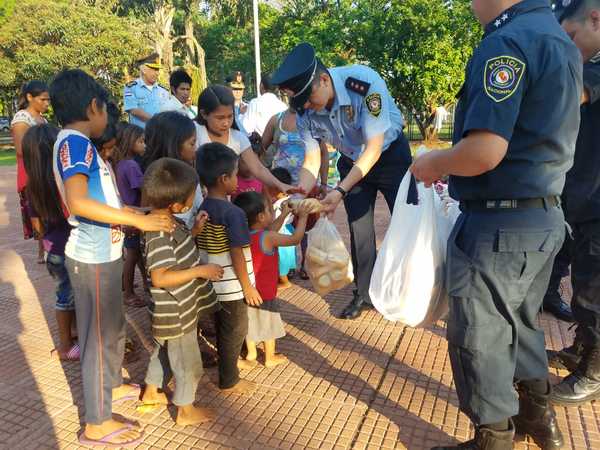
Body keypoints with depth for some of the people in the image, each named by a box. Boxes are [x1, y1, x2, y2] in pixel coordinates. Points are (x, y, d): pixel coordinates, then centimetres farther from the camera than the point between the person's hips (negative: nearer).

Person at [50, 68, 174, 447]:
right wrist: (139, 220, -29)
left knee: (114, 327, 24)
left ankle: (112, 386, 45)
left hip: (102, 253, 9)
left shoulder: (77, 143, 11)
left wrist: (143, 215, 16)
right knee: (100, 336, 3)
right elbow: (78, 202, -31)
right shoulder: (75, 142, -18)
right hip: (93, 258, -9)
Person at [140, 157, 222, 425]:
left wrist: (194, 230, 3)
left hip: (177, 307, 10)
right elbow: (160, 277, -31)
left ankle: (151, 392, 48)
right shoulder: (159, 234, -30)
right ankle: (186, 411, 29)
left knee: (166, 350, 28)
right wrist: (200, 271, -28)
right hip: (176, 311, -10)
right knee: (188, 362, 9)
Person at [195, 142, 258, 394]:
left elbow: (198, 246, 7)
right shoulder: (233, 213, -22)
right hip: (232, 287, -7)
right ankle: (229, 381, 23)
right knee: (235, 331, 10)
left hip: (211, 283, 7)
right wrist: (248, 287, -12)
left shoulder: (202, 208, 1)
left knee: (222, 328, 24)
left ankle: (230, 362, 45)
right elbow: (237, 255, -21)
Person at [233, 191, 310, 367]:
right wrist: (303, 216, -11)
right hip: (265, 292, -6)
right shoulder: (268, 237, -24)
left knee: (251, 321, 22)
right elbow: (295, 239, -22)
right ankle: (270, 358, 28)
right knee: (268, 324, 12)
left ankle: (251, 352, 38)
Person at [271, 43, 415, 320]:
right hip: (352, 161, 4)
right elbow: (311, 161, -9)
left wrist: (340, 192, -37)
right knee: (359, 230, 7)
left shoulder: (364, 83, -34)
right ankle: (364, 294, 23)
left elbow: (374, 148, -32)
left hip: (390, 155, -4)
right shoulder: (305, 110, -18)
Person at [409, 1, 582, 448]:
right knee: (521, 322, 24)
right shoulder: (562, 40, 13)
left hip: (501, 224, -9)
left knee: (479, 338, 7)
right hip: (545, 216, 10)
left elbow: (484, 153, -29)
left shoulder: (506, 42, -18)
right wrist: (452, 163, 18)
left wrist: (434, 163, -9)